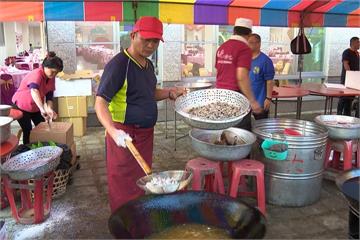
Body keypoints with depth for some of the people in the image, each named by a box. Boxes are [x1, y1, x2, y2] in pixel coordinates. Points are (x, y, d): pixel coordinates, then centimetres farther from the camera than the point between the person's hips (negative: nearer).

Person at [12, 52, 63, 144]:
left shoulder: (51, 77, -10)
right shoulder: (37, 74, -33)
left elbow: (49, 95, -8)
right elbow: (34, 91, -53)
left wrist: (49, 109, -27)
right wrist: (42, 109, -65)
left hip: (36, 107, 7)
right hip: (22, 106, -7)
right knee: (28, 131, -6)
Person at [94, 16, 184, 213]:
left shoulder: (148, 65, 9)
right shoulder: (118, 64, -17)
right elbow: (100, 103, -22)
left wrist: (169, 93, 9)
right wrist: (114, 132, -36)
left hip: (146, 133, 8)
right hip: (124, 135, -8)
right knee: (125, 189, 3)